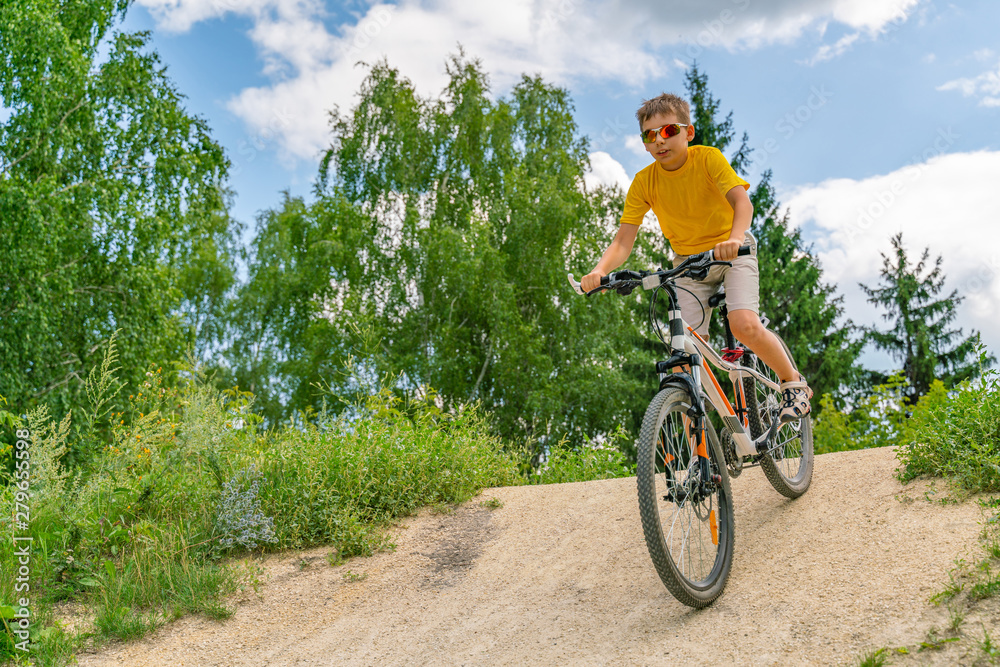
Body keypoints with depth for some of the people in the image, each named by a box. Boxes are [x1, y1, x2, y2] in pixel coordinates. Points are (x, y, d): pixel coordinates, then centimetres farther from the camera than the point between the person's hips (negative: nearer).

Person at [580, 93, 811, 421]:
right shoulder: (644, 182, -12)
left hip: (731, 252, -2)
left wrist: (735, 238, -53)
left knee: (744, 325, -26)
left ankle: (793, 382, 3)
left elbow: (741, 201, -32)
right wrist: (600, 270, -38)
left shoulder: (708, 158, -18)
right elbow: (623, 239, -17)